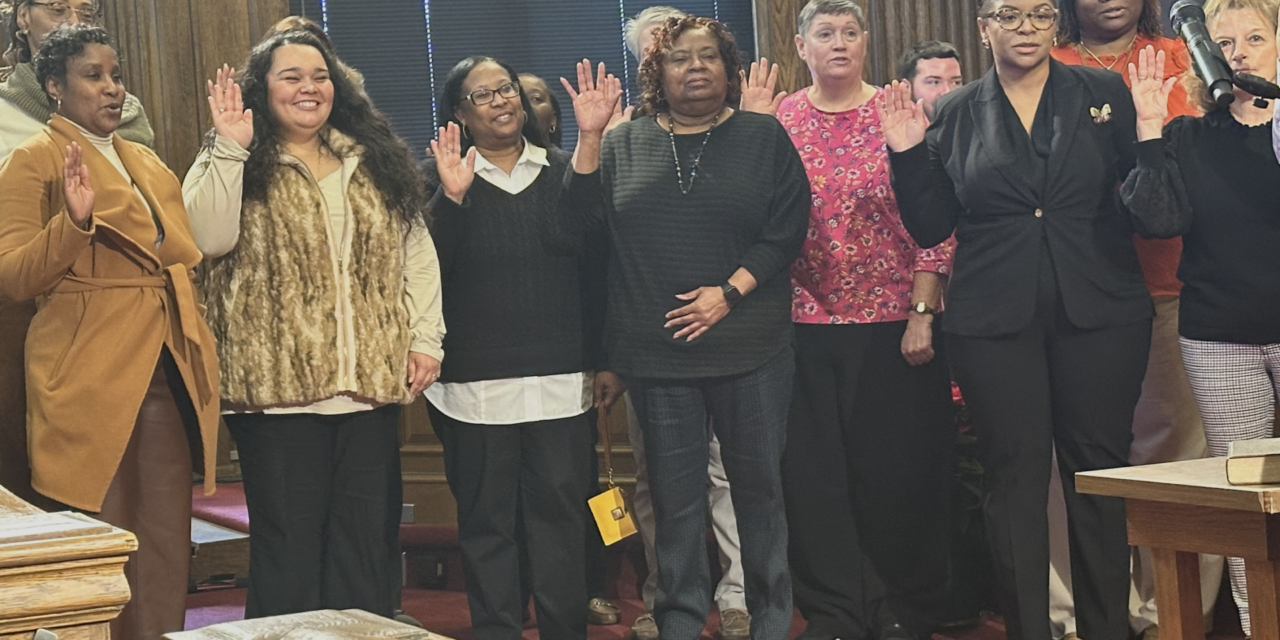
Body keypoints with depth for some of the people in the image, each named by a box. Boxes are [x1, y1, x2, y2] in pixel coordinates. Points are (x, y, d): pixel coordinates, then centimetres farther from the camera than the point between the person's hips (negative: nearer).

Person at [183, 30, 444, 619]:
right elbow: (210, 239, -15)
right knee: (289, 545, 2)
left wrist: (425, 337, 4)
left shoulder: (376, 163, 14)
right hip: (280, 386, -4)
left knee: (369, 541, 9)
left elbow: (415, 251, 13)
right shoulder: (236, 166, 3)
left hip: (372, 383, 4)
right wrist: (230, 148, -20)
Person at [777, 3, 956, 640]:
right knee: (815, 472, 5)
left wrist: (922, 314, -8)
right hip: (806, 324, 2)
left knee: (900, 468, 4)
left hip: (894, 324, -1)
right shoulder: (779, 122, 6)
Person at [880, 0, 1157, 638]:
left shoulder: (1104, 94, 6)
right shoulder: (954, 116, 7)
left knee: (1099, 473, 6)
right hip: (994, 322, 0)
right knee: (1014, 477, 3)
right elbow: (930, 227, 6)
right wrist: (907, 155, -6)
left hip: (1099, 314, 0)